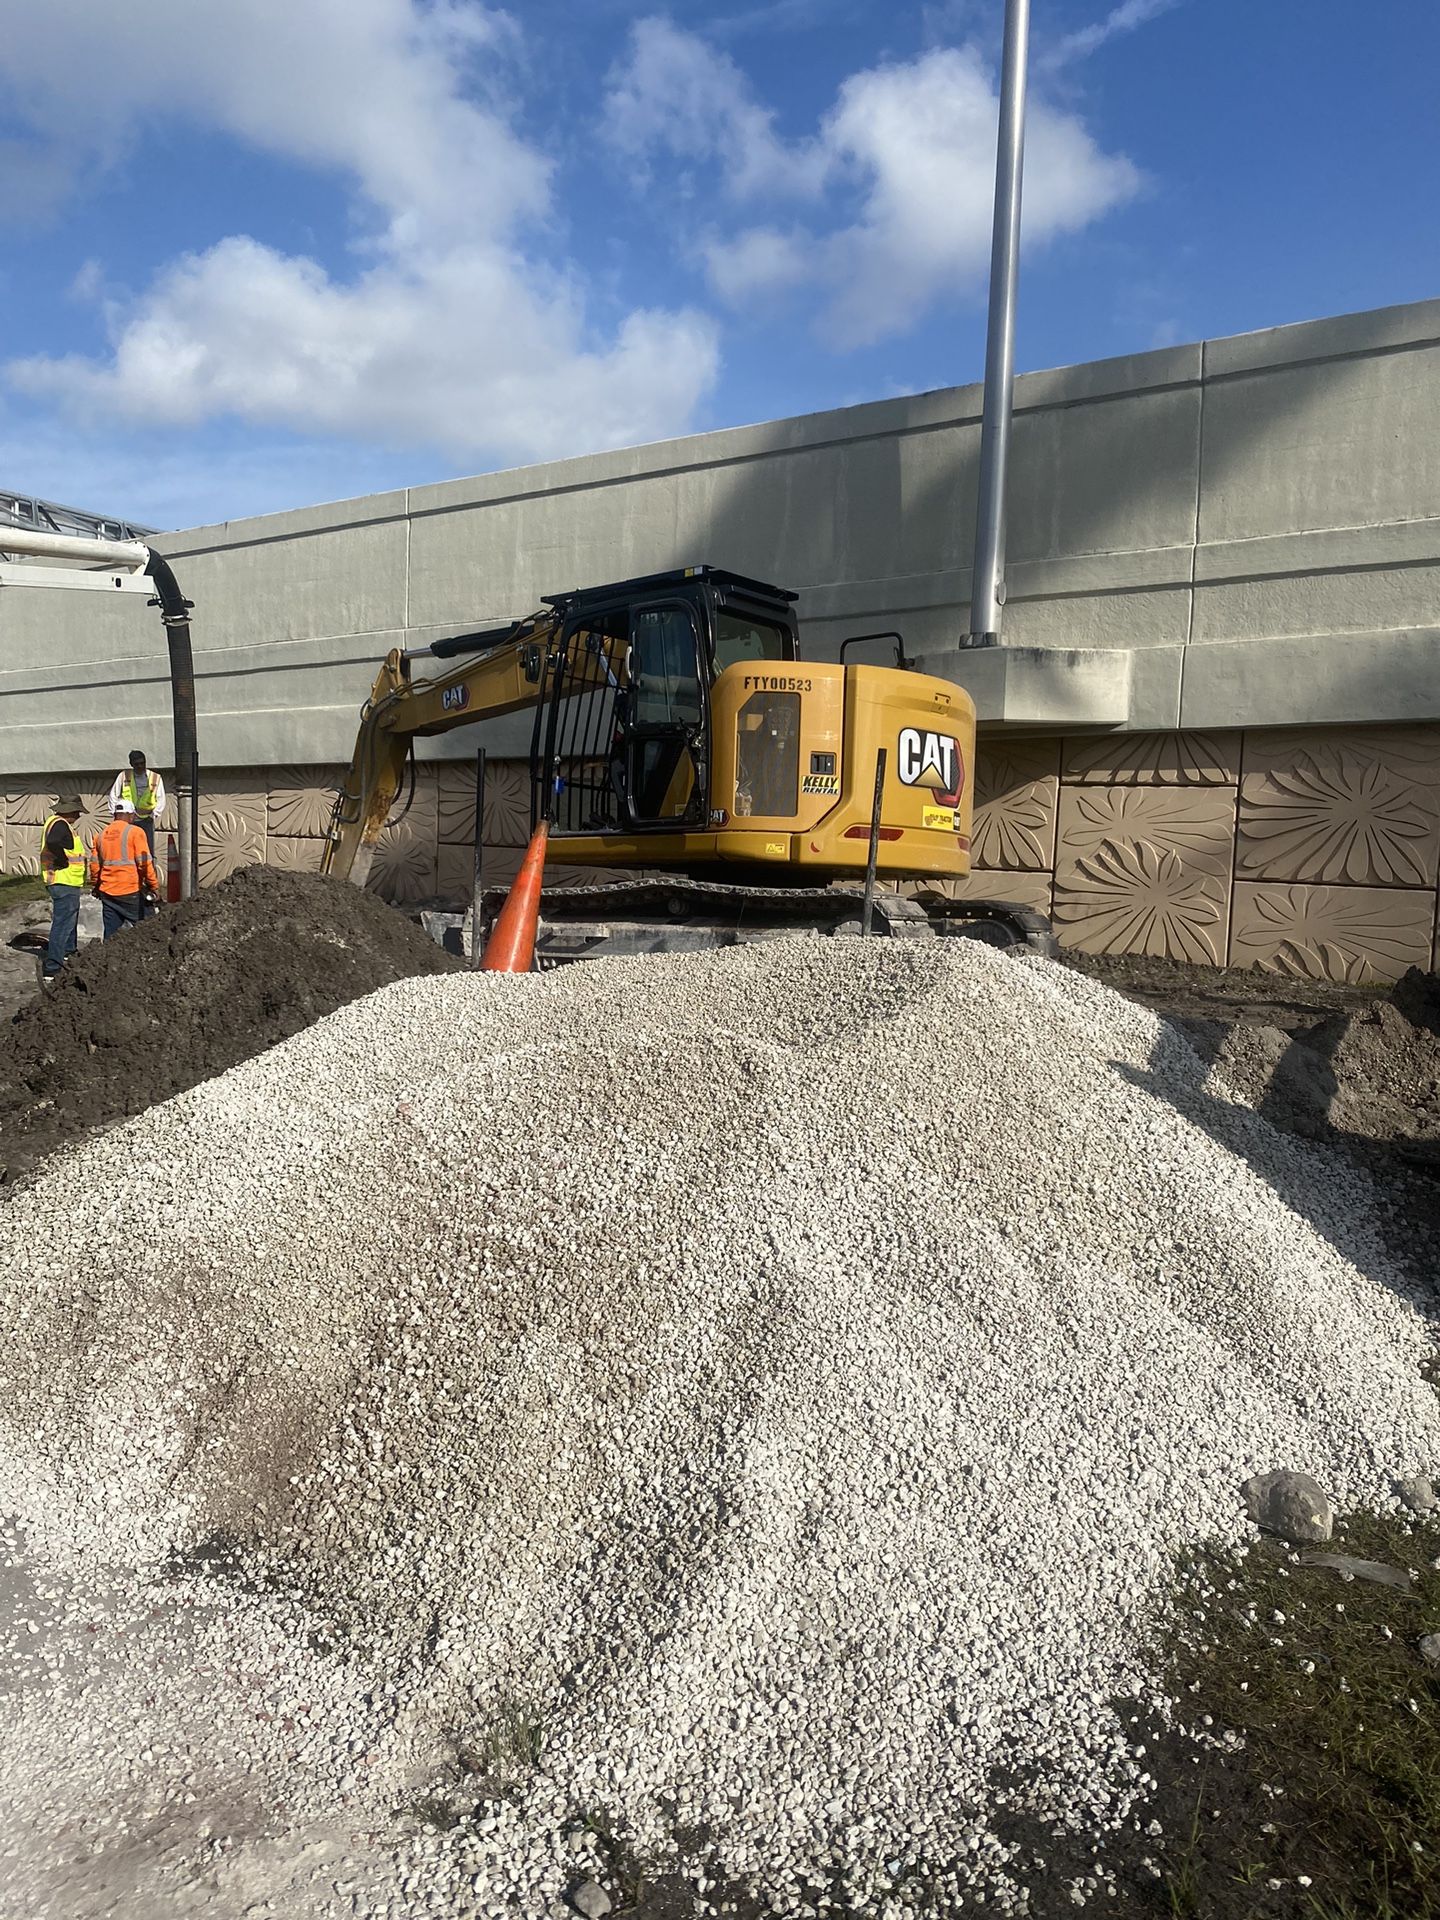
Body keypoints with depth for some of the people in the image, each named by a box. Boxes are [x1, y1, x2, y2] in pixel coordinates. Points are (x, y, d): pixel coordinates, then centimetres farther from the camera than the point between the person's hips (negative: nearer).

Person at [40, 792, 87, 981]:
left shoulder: (54, 822, 16)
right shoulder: (60, 825, -18)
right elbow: (53, 843, -37)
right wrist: (64, 862, -24)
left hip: (62, 883, 11)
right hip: (64, 883, -11)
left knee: (70, 921, 27)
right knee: (62, 925, -9)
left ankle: (68, 953, 44)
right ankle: (52, 969, -10)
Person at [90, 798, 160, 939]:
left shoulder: (101, 835, 11)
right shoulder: (135, 832, -6)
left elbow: (94, 864, 13)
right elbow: (144, 862, -11)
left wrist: (96, 885, 26)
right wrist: (154, 885, -5)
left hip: (107, 891, 5)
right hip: (130, 891, -5)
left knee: (111, 931, 7)